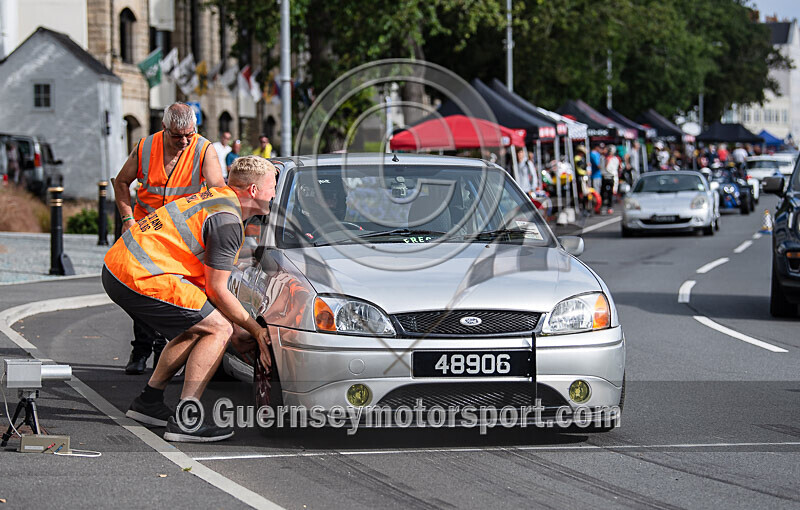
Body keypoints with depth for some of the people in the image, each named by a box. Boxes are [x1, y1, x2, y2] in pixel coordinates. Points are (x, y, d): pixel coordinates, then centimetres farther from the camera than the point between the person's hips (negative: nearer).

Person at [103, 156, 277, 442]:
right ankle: (186, 421, -9)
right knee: (218, 329, -6)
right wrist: (256, 330, 3)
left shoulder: (215, 198, 20)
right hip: (140, 278, -10)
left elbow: (204, 280, 24)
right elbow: (216, 289, -8)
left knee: (196, 329, 23)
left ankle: (148, 402, 27)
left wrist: (235, 330, 23)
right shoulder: (227, 220, -11)